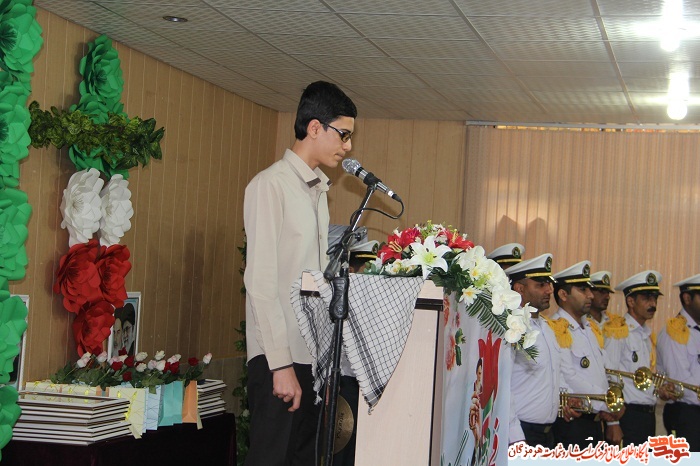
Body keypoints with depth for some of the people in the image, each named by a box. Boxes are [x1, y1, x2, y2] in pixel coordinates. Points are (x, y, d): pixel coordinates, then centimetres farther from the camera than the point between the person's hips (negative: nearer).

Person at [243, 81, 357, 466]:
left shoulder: (318, 190, 17)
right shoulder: (270, 185, -9)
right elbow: (261, 280, -15)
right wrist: (281, 364, -19)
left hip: (314, 351, 8)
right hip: (278, 357, -8)